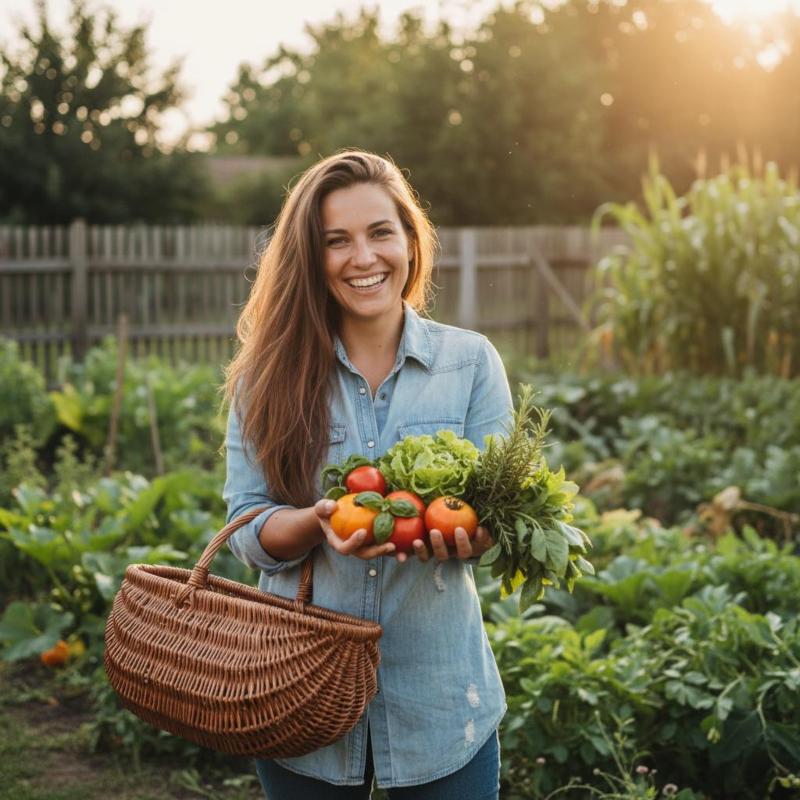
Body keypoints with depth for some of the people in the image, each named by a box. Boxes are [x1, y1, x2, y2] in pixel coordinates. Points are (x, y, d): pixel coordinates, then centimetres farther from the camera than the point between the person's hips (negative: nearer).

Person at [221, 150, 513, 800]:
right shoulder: (270, 374, -1)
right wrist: (319, 520, -24)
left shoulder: (471, 361, -1)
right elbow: (248, 529, -3)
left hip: (438, 691, 0)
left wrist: (465, 533, -24)